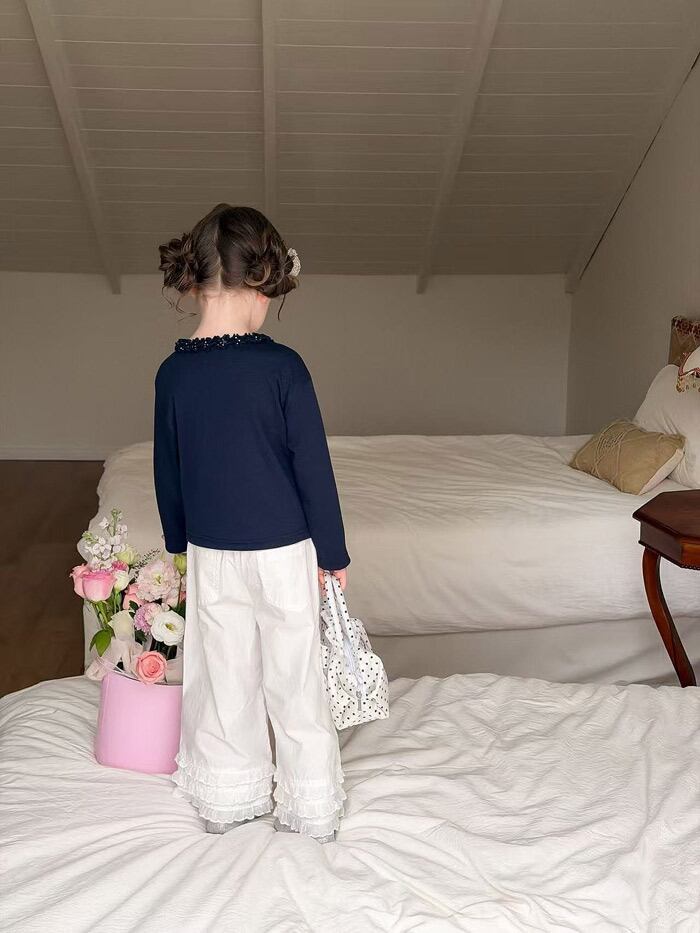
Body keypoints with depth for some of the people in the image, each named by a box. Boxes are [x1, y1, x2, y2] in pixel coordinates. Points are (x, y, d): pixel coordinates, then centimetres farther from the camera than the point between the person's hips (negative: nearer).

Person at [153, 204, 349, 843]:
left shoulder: (172, 372, -4)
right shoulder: (281, 366, -17)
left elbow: (167, 474, 5)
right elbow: (314, 468, -13)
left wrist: (180, 544, 19)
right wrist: (332, 551, -1)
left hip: (210, 554, 3)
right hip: (283, 551, -3)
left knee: (224, 677, 16)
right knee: (295, 681, 10)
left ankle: (229, 800, 31)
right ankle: (311, 809, 24)